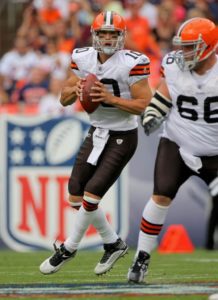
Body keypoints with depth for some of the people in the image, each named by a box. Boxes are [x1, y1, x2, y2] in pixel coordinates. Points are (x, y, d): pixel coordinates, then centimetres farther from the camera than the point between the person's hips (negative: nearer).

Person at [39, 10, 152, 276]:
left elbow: (144, 105, -19)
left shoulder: (131, 64, -19)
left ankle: (69, 248, 10)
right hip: (96, 133, 7)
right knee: (76, 197, 6)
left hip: (122, 137, -7)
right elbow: (64, 99, 5)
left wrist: (111, 98, -28)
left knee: (90, 196, -10)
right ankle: (113, 244, 23)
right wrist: (76, 89, -17)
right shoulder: (83, 58, -2)